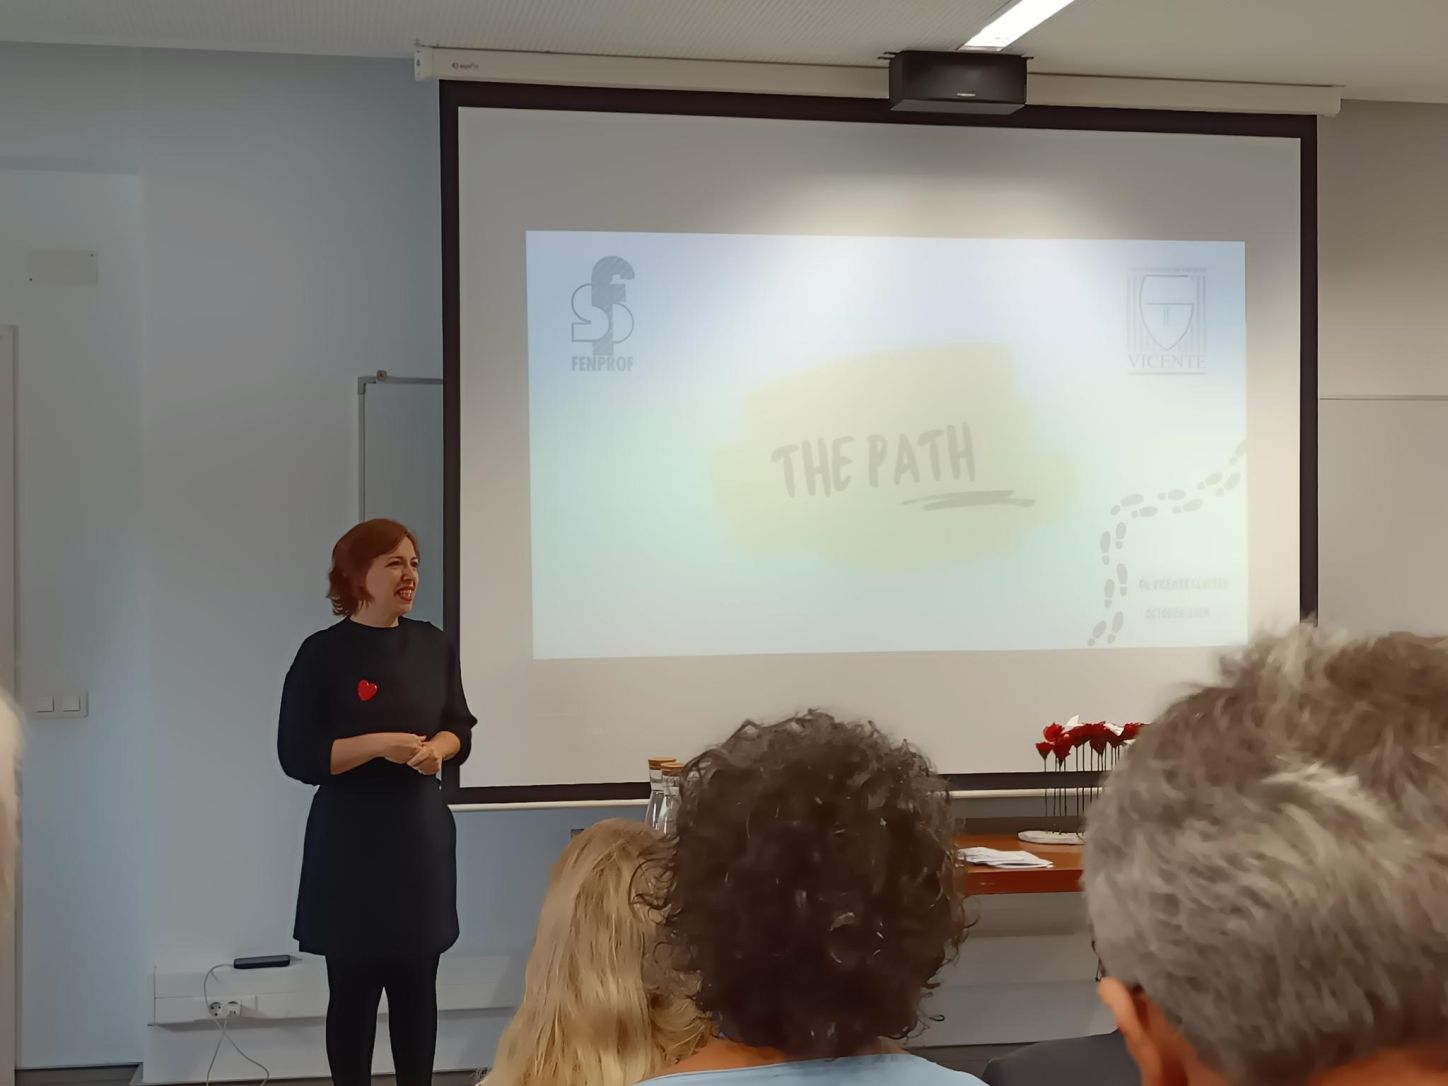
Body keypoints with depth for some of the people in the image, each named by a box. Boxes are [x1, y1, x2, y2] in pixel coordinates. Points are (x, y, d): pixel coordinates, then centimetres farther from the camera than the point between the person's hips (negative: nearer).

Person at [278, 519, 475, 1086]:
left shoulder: (432, 644, 6)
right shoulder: (324, 653, -8)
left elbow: (460, 729, 13)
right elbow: (298, 756, -11)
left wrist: (437, 749, -10)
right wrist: (380, 744, -20)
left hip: (422, 835, 4)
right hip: (351, 842, -4)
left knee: (418, 984, 9)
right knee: (353, 988, 2)